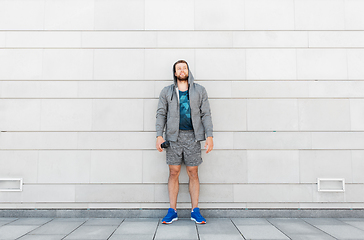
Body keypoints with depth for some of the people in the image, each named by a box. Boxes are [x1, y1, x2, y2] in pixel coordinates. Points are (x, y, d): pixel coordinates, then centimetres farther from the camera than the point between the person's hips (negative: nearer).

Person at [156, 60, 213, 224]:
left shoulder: (199, 90, 9)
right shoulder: (166, 92, 10)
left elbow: (206, 114, 5)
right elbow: (161, 114, 7)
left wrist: (209, 135, -5)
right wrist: (159, 135, -4)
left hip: (192, 136, 0)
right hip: (173, 137, 0)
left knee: (193, 173, 3)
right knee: (174, 172, 2)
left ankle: (195, 211, 12)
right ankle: (172, 211, 11)